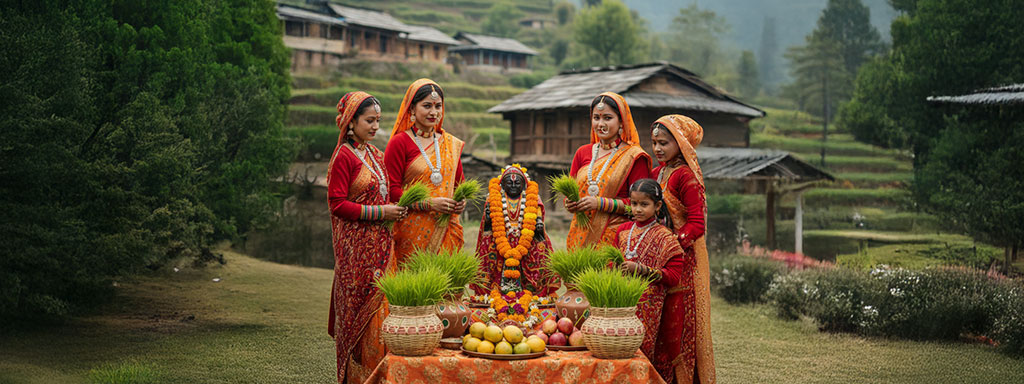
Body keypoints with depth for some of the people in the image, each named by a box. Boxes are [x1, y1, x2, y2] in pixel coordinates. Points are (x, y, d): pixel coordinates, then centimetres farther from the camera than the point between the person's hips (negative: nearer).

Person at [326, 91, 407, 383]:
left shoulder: (374, 154, 15)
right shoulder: (344, 156, -10)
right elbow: (337, 204, -14)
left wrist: (395, 209, 7)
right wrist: (380, 212, -16)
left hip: (378, 243, 8)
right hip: (356, 246, -8)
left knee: (379, 303, 6)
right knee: (361, 309, -5)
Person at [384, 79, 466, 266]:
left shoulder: (451, 144, 14)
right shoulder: (399, 143, -3)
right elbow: (391, 190, -8)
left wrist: (461, 201, 0)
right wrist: (428, 204, -16)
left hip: (446, 230, 5)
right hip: (413, 232, -4)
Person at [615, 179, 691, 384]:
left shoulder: (665, 237, -3)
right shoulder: (623, 230, 13)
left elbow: (674, 276, -9)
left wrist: (641, 269, -17)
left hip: (648, 304, -4)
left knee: (642, 348, -9)